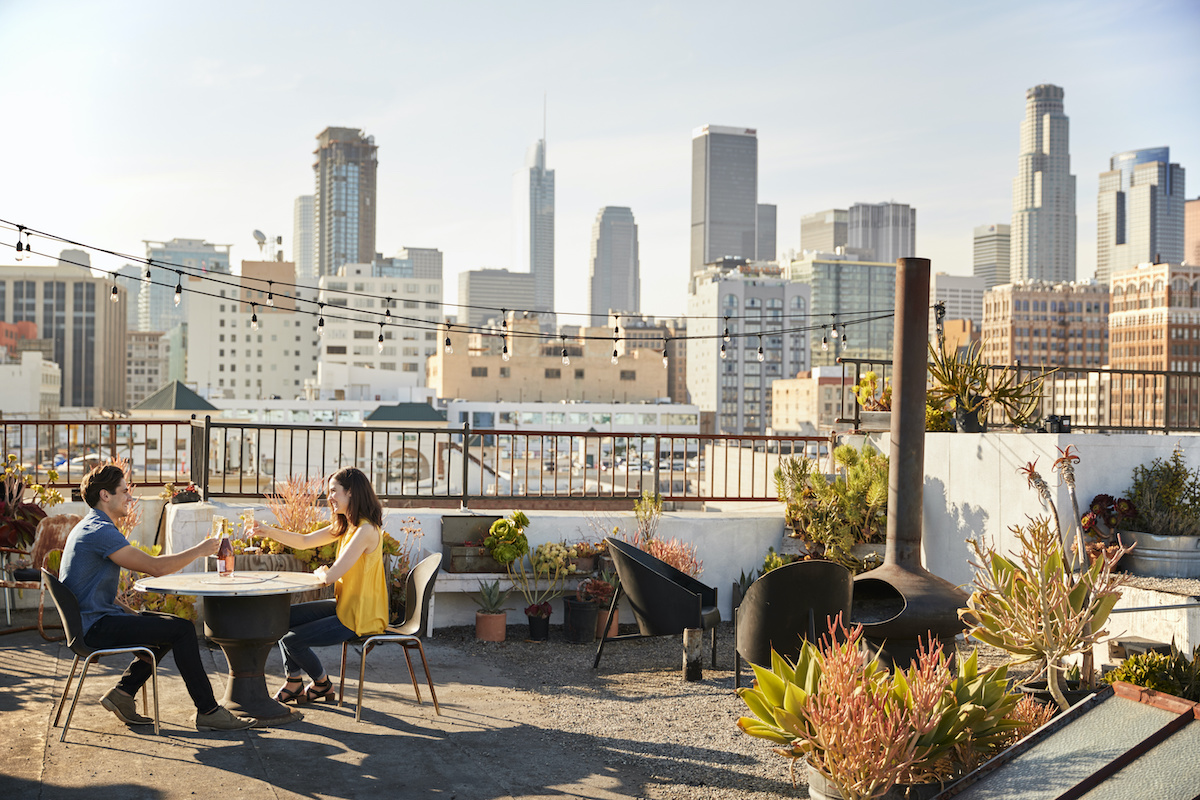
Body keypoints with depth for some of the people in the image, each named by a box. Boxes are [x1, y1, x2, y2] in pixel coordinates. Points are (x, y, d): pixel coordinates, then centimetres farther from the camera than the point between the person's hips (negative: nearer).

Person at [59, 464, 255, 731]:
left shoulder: (88, 528, 16)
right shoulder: (101, 532, -19)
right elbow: (155, 567, -23)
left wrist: (127, 611, 10)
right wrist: (199, 550, -11)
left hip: (93, 618, 11)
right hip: (96, 626, -11)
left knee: (170, 627, 17)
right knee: (182, 629, -15)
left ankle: (122, 693, 14)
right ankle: (208, 712, -11)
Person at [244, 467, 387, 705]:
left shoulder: (366, 531, -24)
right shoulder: (346, 526, 8)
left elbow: (331, 576, -26)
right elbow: (304, 542, 16)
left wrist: (321, 572, -3)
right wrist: (267, 531, 5)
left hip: (360, 618, -10)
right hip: (344, 606, 10)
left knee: (292, 639, -9)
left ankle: (323, 685, 16)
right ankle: (294, 682, 20)